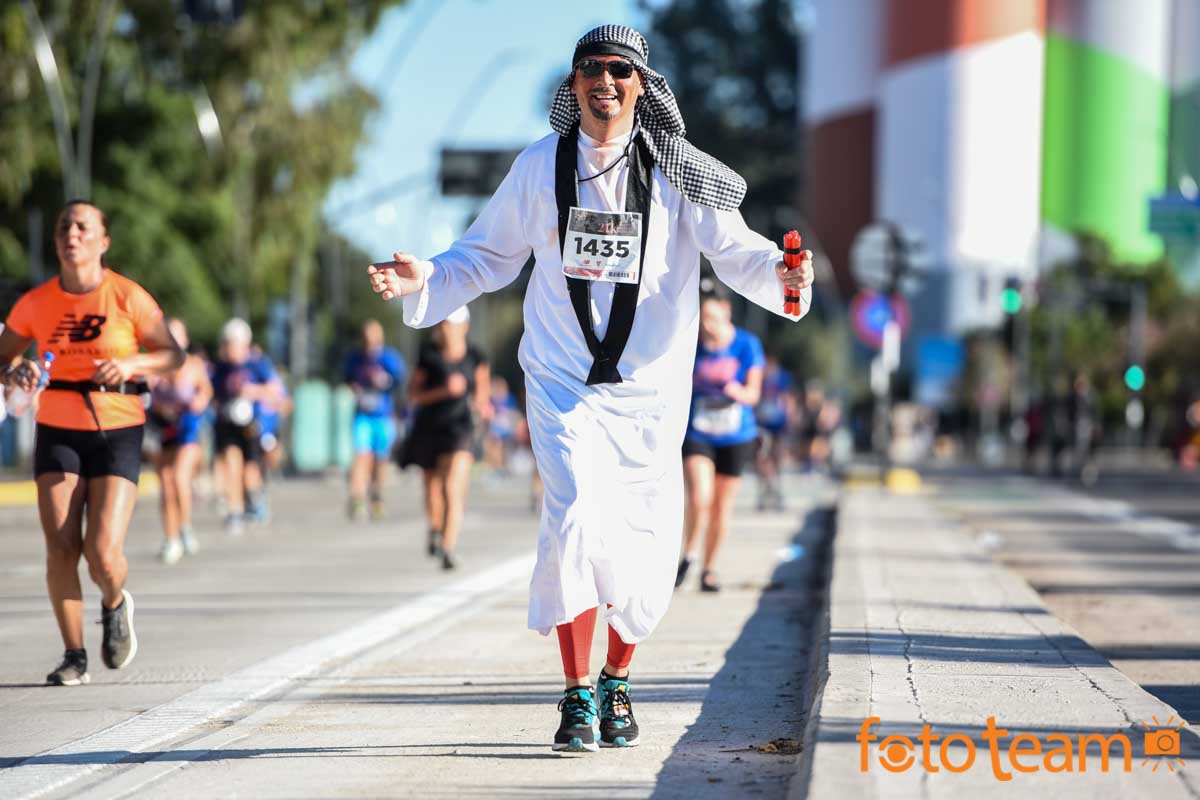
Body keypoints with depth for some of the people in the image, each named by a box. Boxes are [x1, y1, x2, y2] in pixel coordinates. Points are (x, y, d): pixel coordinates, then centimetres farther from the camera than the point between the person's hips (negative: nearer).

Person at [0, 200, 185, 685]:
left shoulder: (129, 298, -6)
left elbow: (172, 355, 1)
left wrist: (131, 362, -18)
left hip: (118, 431, -2)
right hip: (58, 431, 2)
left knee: (103, 552, -12)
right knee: (60, 549, -8)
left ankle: (115, 605, 24)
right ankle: (74, 656, 9)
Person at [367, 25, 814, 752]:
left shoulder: (677, 173, -1)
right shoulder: (539, 168, 2)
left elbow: (733, 249, -5)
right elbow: (488, 256, 12)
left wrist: (779, 274, -26)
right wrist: (425, 280, -6)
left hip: (650, 388, 1)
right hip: (562, 382, -1)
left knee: (645, 542, 3)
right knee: (577, 517, -19)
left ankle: (617, 681, 29)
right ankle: (578, 698, -8)